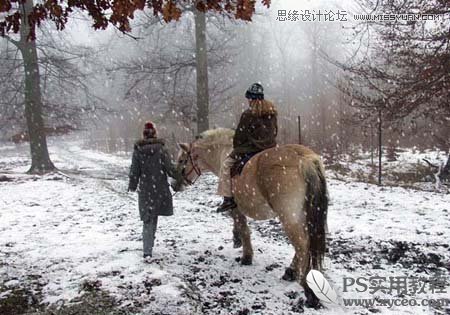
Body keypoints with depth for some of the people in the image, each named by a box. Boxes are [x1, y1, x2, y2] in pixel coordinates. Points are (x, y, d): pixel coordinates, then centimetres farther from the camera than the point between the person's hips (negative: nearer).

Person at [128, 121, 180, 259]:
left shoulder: (137, 151, -5)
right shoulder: (161, 150, -9)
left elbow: (134, 171, -1)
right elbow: (170, 169, -9)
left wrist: (132, 186, 14)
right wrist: (179, 176, 10)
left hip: (145, 190, 0)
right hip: (160, 189, 0)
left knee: (148, 219, 6)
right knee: (153, 217, 17)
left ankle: (148, 250, -5)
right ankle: (149, 246, 29)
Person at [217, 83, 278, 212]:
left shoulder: (248, 114, -11)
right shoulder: (272, 113, 9)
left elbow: (240, 136, -6)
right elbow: (274, 132, 16)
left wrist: (236, 148, 11)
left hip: (251, 149, -7)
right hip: (270, 148, 7)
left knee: (227, 164, 4)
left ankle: (228, 198, -2)